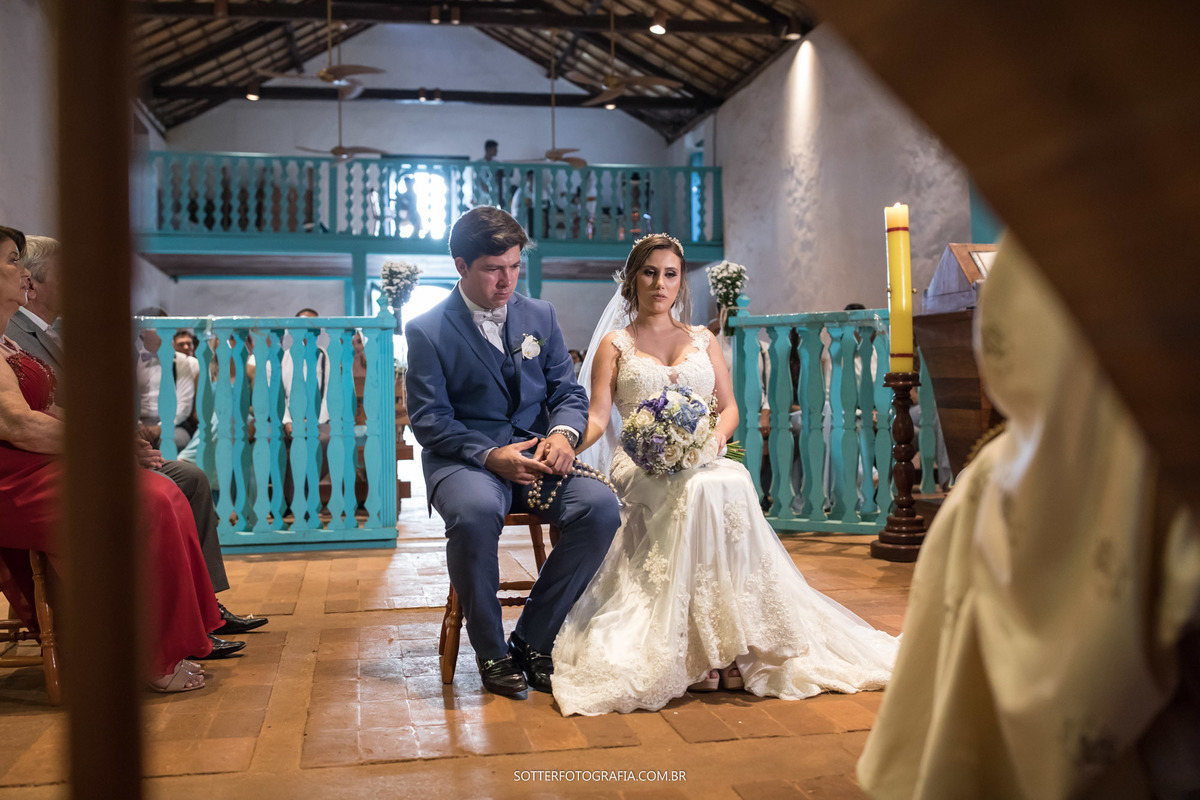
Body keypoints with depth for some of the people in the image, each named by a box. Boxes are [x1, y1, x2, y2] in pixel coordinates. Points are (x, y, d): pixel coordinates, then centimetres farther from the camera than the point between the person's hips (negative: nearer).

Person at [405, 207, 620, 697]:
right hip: (463, 457, -4)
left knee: (601, 506, -25)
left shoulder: (540, 315, 11)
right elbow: (429, 420, -6)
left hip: (534, 454, 4)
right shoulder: (427, 331, -1)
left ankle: (533, 639, -8)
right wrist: (491, 455, -21)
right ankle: (492, 652, -14)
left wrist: (563, 433, -13)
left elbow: (568, 392, 11)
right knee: (476, 512, -38)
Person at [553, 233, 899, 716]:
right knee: (698, 491, -36)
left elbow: (729, 405, 17)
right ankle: (701, 649, -31)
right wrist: (566, 446, -21)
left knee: (733, 484, -34)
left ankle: (731, 636, -30)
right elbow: (598, 417, 1)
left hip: (705, 460, 3)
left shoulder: (703, 341, 22)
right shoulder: (615, 345, 13)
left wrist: (719, 433, -7)